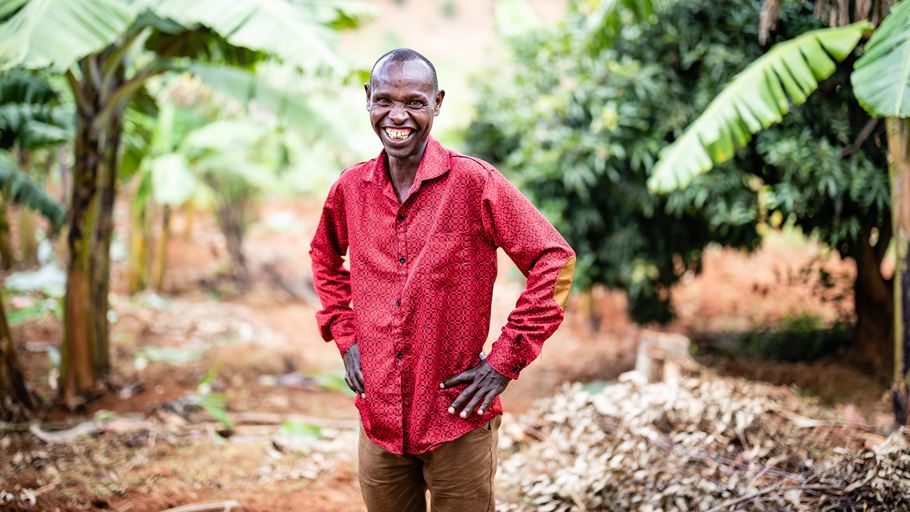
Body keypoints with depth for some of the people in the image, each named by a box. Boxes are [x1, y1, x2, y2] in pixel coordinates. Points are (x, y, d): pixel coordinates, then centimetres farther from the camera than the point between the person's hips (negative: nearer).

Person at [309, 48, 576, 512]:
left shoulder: (474, 183, -11)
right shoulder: (350, 189, 3)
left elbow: (554, 261, -11)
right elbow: (325, 258, 23)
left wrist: (505, 361, -11)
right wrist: (344, 337, 10)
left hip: (458, 423, -4)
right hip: (378, 421, 4)